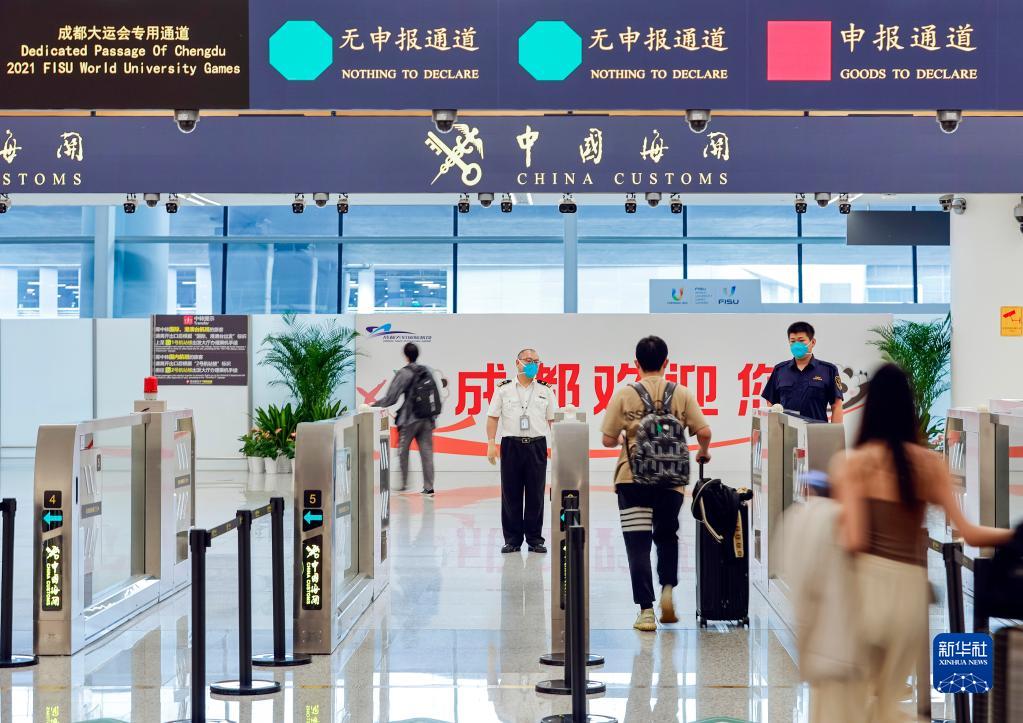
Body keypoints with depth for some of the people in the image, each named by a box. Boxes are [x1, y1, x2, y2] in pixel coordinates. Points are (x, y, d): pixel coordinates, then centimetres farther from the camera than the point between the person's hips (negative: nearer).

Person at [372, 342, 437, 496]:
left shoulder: (403, 373, -10)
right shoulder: (428, 372, 6)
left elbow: (391, 398, -12)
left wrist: (375, 405, 0)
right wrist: (433, 416, 19)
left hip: (409, 419, -4)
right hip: (427, 419, 4)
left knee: (403, 451, 11)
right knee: (426, 453, 5)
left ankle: (403, 483, 13)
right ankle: (428, 487, 3)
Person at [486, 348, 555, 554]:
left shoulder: (546, 390, 9)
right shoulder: (504, 389, 5)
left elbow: (553, 420, 9)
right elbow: (493, 417, 5)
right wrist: (491, 444, -3)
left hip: (537, 446, 1)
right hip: (511, 445, -1)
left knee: (535, 494, 3)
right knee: (510, 494, 2)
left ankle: (535, 539, 11)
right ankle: (512, 539, 9)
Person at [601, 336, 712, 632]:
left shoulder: (624, 395, -2)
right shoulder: (682, 394, 1)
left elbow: (608, 440, 0)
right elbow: (704, 432, -3)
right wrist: (703, 452, 19)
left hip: (633, 479, -2)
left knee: (638, 544, 1)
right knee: (667, 537, 23)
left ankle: (646, 610, -2)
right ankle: (667, 589, 5)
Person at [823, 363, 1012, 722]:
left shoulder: (853, 463, -5)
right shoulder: (932, 463, 5)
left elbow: (854, 541, -12)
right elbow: (968, 533, 3)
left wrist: (839, 514, 8)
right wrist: (1014, 532, 20)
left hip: (869, 584, -3)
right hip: (911, 589, 3)